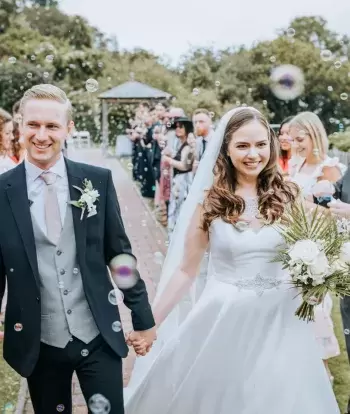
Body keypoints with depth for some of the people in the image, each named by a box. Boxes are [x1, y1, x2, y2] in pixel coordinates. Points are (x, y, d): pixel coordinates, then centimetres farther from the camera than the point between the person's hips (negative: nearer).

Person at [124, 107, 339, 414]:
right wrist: (149, 322, -2)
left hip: (280, 323, 1)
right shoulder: (210, 201, -5)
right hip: (223, 321, -1)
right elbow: (186, 270, 0)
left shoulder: (289, 197, -3)